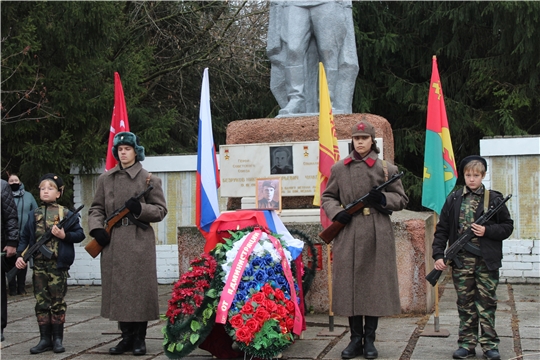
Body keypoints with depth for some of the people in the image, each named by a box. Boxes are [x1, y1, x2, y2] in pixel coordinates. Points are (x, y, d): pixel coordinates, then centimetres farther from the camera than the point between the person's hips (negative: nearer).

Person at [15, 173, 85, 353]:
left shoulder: (66, 214, -1)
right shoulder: (34, 215, 8)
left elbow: (80, 234, -1)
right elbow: (25, 237, 11)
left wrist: (65, 235, -17)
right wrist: (20, 255, -2)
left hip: (58, 265, -3)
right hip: (39, 265, 3)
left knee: (58, 302, 3)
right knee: (41, 303, 6)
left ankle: (57, 339, 12)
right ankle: (45, 339, 14)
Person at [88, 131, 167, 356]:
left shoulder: (148, 179, 2)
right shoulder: (106, 179, 12)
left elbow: (161, 210, 2)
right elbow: (97, 208, 14)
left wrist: (140, 208, -15)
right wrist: (96, 228, -3)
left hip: (139, 242, -3)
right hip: (113, 242, 3)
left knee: (140, 288, -2)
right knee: (118, 288, 5)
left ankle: (139, 338, 9)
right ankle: (127, 336, 15)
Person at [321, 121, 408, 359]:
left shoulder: (387, 169, 5)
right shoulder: (339, 168, 8)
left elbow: (402, 199, 8)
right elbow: (327, 197, 14)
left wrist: (384, 199, -12)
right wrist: (336, 213, -5)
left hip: (377, 235, -1)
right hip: (348, 234, 1)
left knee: (375, 284, 2)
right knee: (349, 284, 3)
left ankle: (369, 340, 13)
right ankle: (355, 338, 14)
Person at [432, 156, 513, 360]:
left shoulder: (494, 199, 1)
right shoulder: (454, 200, 5)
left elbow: (507, 227, 4)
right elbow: (442, 229, 5)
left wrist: (487, 231, -12)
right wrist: (438, 255, -3)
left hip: (487, 261, -1)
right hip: (461, 261, 2)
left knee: (487, 302, 5)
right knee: (465, 304, 7)